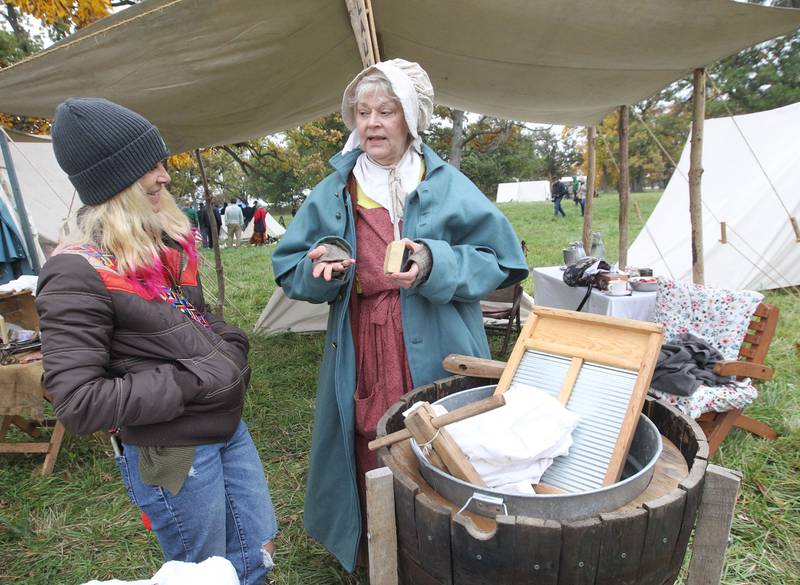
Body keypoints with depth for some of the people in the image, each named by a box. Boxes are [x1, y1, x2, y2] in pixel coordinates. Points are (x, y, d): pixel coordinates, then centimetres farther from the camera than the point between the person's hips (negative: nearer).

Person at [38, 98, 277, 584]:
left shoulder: (168, 243, 3)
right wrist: (195, 380, -23)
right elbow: (79, 405, -23)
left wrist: (231, 347, -3)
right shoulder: (79, 275, -20)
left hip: (229, 428, 7)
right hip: (170, 453, -7)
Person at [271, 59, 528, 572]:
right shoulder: (334, 191, 7)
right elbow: (290, 270, 9)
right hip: (363, 361, 2)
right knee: (373, 469, 10)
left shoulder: (447, 186, 1)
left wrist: (437, 264, -18)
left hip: (437, 360, -1)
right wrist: (322, 265, -14)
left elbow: (501, 260, -1)